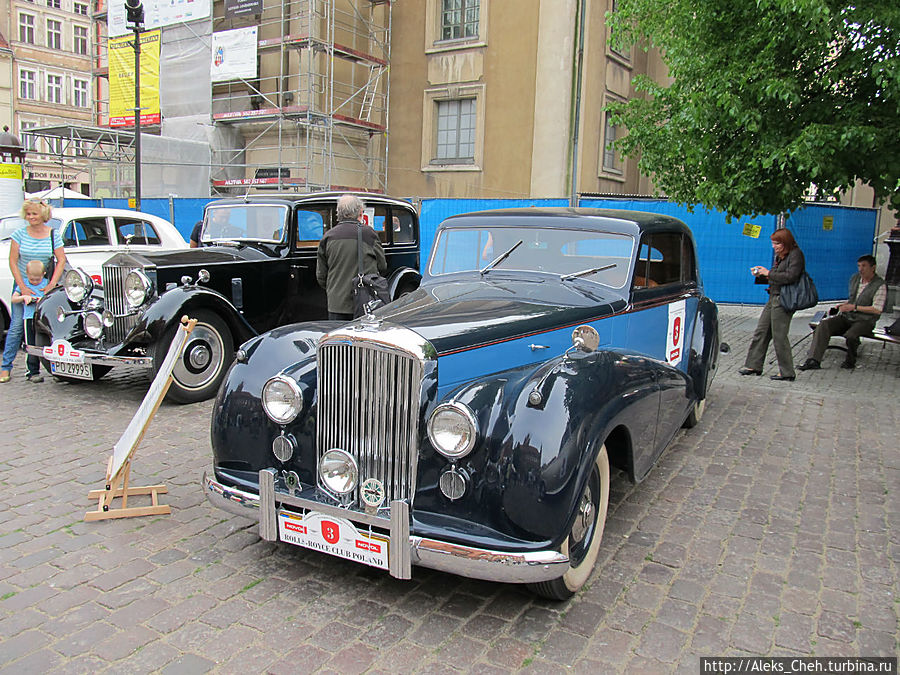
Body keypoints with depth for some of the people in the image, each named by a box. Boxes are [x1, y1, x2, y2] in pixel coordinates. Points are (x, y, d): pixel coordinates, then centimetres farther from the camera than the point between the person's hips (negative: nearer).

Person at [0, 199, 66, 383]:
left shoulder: (53, 235, 0)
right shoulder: (20, 234, -2)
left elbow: (61, 260, -2)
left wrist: (52, 284, -12)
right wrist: (23, 287, -11)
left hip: (45, 287, 0)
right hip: (22, 285, 0)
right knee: (17, 324, -4)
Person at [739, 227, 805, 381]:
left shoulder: (795, 255, -10)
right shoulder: (779, 256, 15)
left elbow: (790, 276, -22)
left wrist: (768, 273, -14)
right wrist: (760, 275, 4)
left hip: (783, 301, -9)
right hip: (773, 298, 9)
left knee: (779, 336, -5)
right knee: (761, 331, 10)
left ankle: (787, 373, 5)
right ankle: (754, 365, 18)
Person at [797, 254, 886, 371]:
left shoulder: (880, 285, -8)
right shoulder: (854, 278, 13)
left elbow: (877, 309, -14)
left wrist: (854, 307, -15)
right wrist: (840, 306, 9)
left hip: (865, 321, -6)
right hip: (846, 317, 6)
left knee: (850, 335, -36)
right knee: (824, 324, -22)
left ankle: (850, 361, -3)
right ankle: (813, 360, -32)